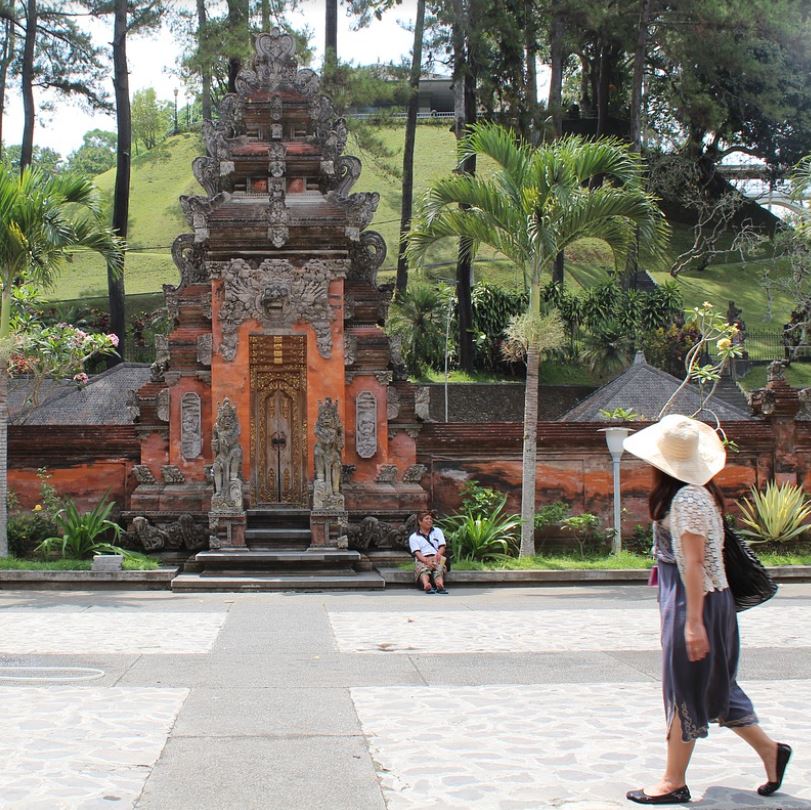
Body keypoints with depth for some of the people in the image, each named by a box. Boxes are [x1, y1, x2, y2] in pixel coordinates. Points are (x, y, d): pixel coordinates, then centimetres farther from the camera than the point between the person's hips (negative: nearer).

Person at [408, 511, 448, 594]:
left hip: (437, 558, 2)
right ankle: (426, 585, -70)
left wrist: (438, 555, -12)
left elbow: (442, 547, 14)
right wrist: (427, 561, -22)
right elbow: (417, 552, -1)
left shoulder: (437, 531, 26)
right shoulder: (413, 537, 16)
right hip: (422, 559, -2)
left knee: (439, 568, -36)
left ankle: (440, 585, -68)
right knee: (423, 570, -39)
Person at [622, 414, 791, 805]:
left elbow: (693, 562, -23)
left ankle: (674, 783, 10)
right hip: (710, 600, 10)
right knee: (712, 685, 17)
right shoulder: (700, 492, 10)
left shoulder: (686, 499, -19)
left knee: (684, 689, 0)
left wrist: (693, 621, -24)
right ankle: (768, 748, 24)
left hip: (695, 601, -10)